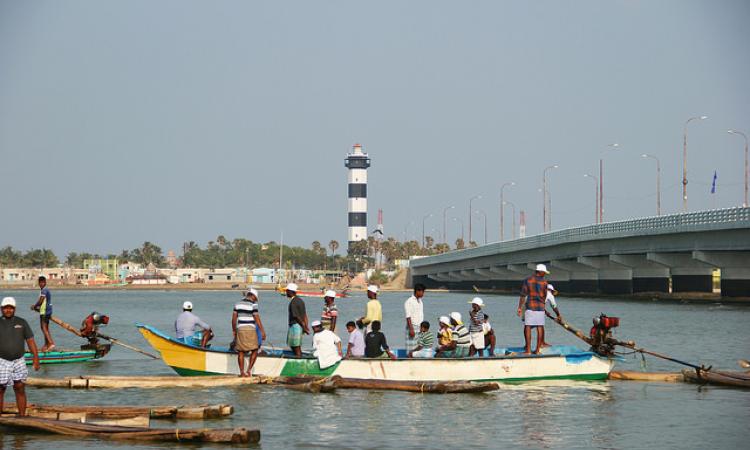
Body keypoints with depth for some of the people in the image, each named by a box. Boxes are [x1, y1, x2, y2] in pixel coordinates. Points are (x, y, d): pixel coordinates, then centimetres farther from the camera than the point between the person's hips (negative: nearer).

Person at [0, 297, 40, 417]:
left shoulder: (22, 323, 5)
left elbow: (30, 341, 4)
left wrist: (36, 358, -3)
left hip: (19, 361, 1)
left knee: (20, 389, 1)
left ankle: (22, 417, 8)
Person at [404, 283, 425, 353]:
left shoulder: (420, 301, 15)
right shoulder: (409, 302, -9)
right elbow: (408, 317, -13)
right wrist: (411, 329, -19)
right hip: (413, 327, -7)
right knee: (411, 349, -7)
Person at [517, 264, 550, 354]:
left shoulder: (527, 280, -1)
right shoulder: (544, 282, 1)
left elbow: (523, 295, -3)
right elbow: (545, 296, 8)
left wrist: (520, 308, 1)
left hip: (530, 306, -1)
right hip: (540, 307, 1)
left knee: (527, 327, -1)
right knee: (540, 327, 6)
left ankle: (528, 350, -6)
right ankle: (538, 349, 6)